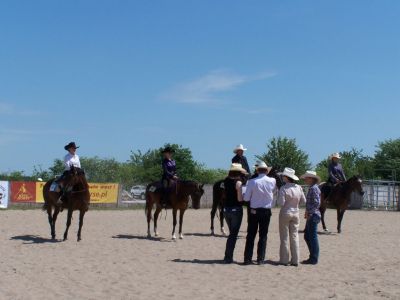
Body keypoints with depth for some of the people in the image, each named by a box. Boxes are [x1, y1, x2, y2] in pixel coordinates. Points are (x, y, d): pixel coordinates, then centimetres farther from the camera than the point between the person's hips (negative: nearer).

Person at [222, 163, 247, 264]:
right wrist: (244, 195, 1)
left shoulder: (226, 181, 3)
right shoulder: (238, 182, -14)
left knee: (232, 233, 20)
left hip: (226, 209, 6)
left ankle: (228, 256, 22)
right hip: (236, 209, -6)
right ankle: (228, 257, 4)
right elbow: (240, 199, -17)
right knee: (234, 234, 3)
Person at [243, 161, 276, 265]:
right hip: (266, 211, 1)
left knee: (251, 235, 7)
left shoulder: (252, 182, -10)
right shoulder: (272, 181, -5)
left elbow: (246, 198, -7)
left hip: (254, 211, -1)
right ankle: (261, 259, 7)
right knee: (263, 235, 8)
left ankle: (248, 258, 6)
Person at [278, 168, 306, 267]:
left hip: (285, 213, -4)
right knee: (294, 236, 10)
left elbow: (281, 203, -20)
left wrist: (278, 197, -1)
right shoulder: (299, 188, 0)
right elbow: (303, 201, 5)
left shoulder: (283, 188, -16)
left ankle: (284, 260, 8)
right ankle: (295, 260, 12)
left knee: (285, 237, 4)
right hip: (295, 213, 4)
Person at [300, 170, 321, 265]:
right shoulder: (312, 188, 15)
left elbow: (317, 203, -22)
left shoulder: (313, 188, -15)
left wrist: (309, 212, -18)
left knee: (313, 237, -3)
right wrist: (308, 212, 13)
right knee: (307, 236, 15)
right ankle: (313, 257, 22)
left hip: (313, 216, -10)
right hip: (311, 216, 10)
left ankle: (314, 259, 4)